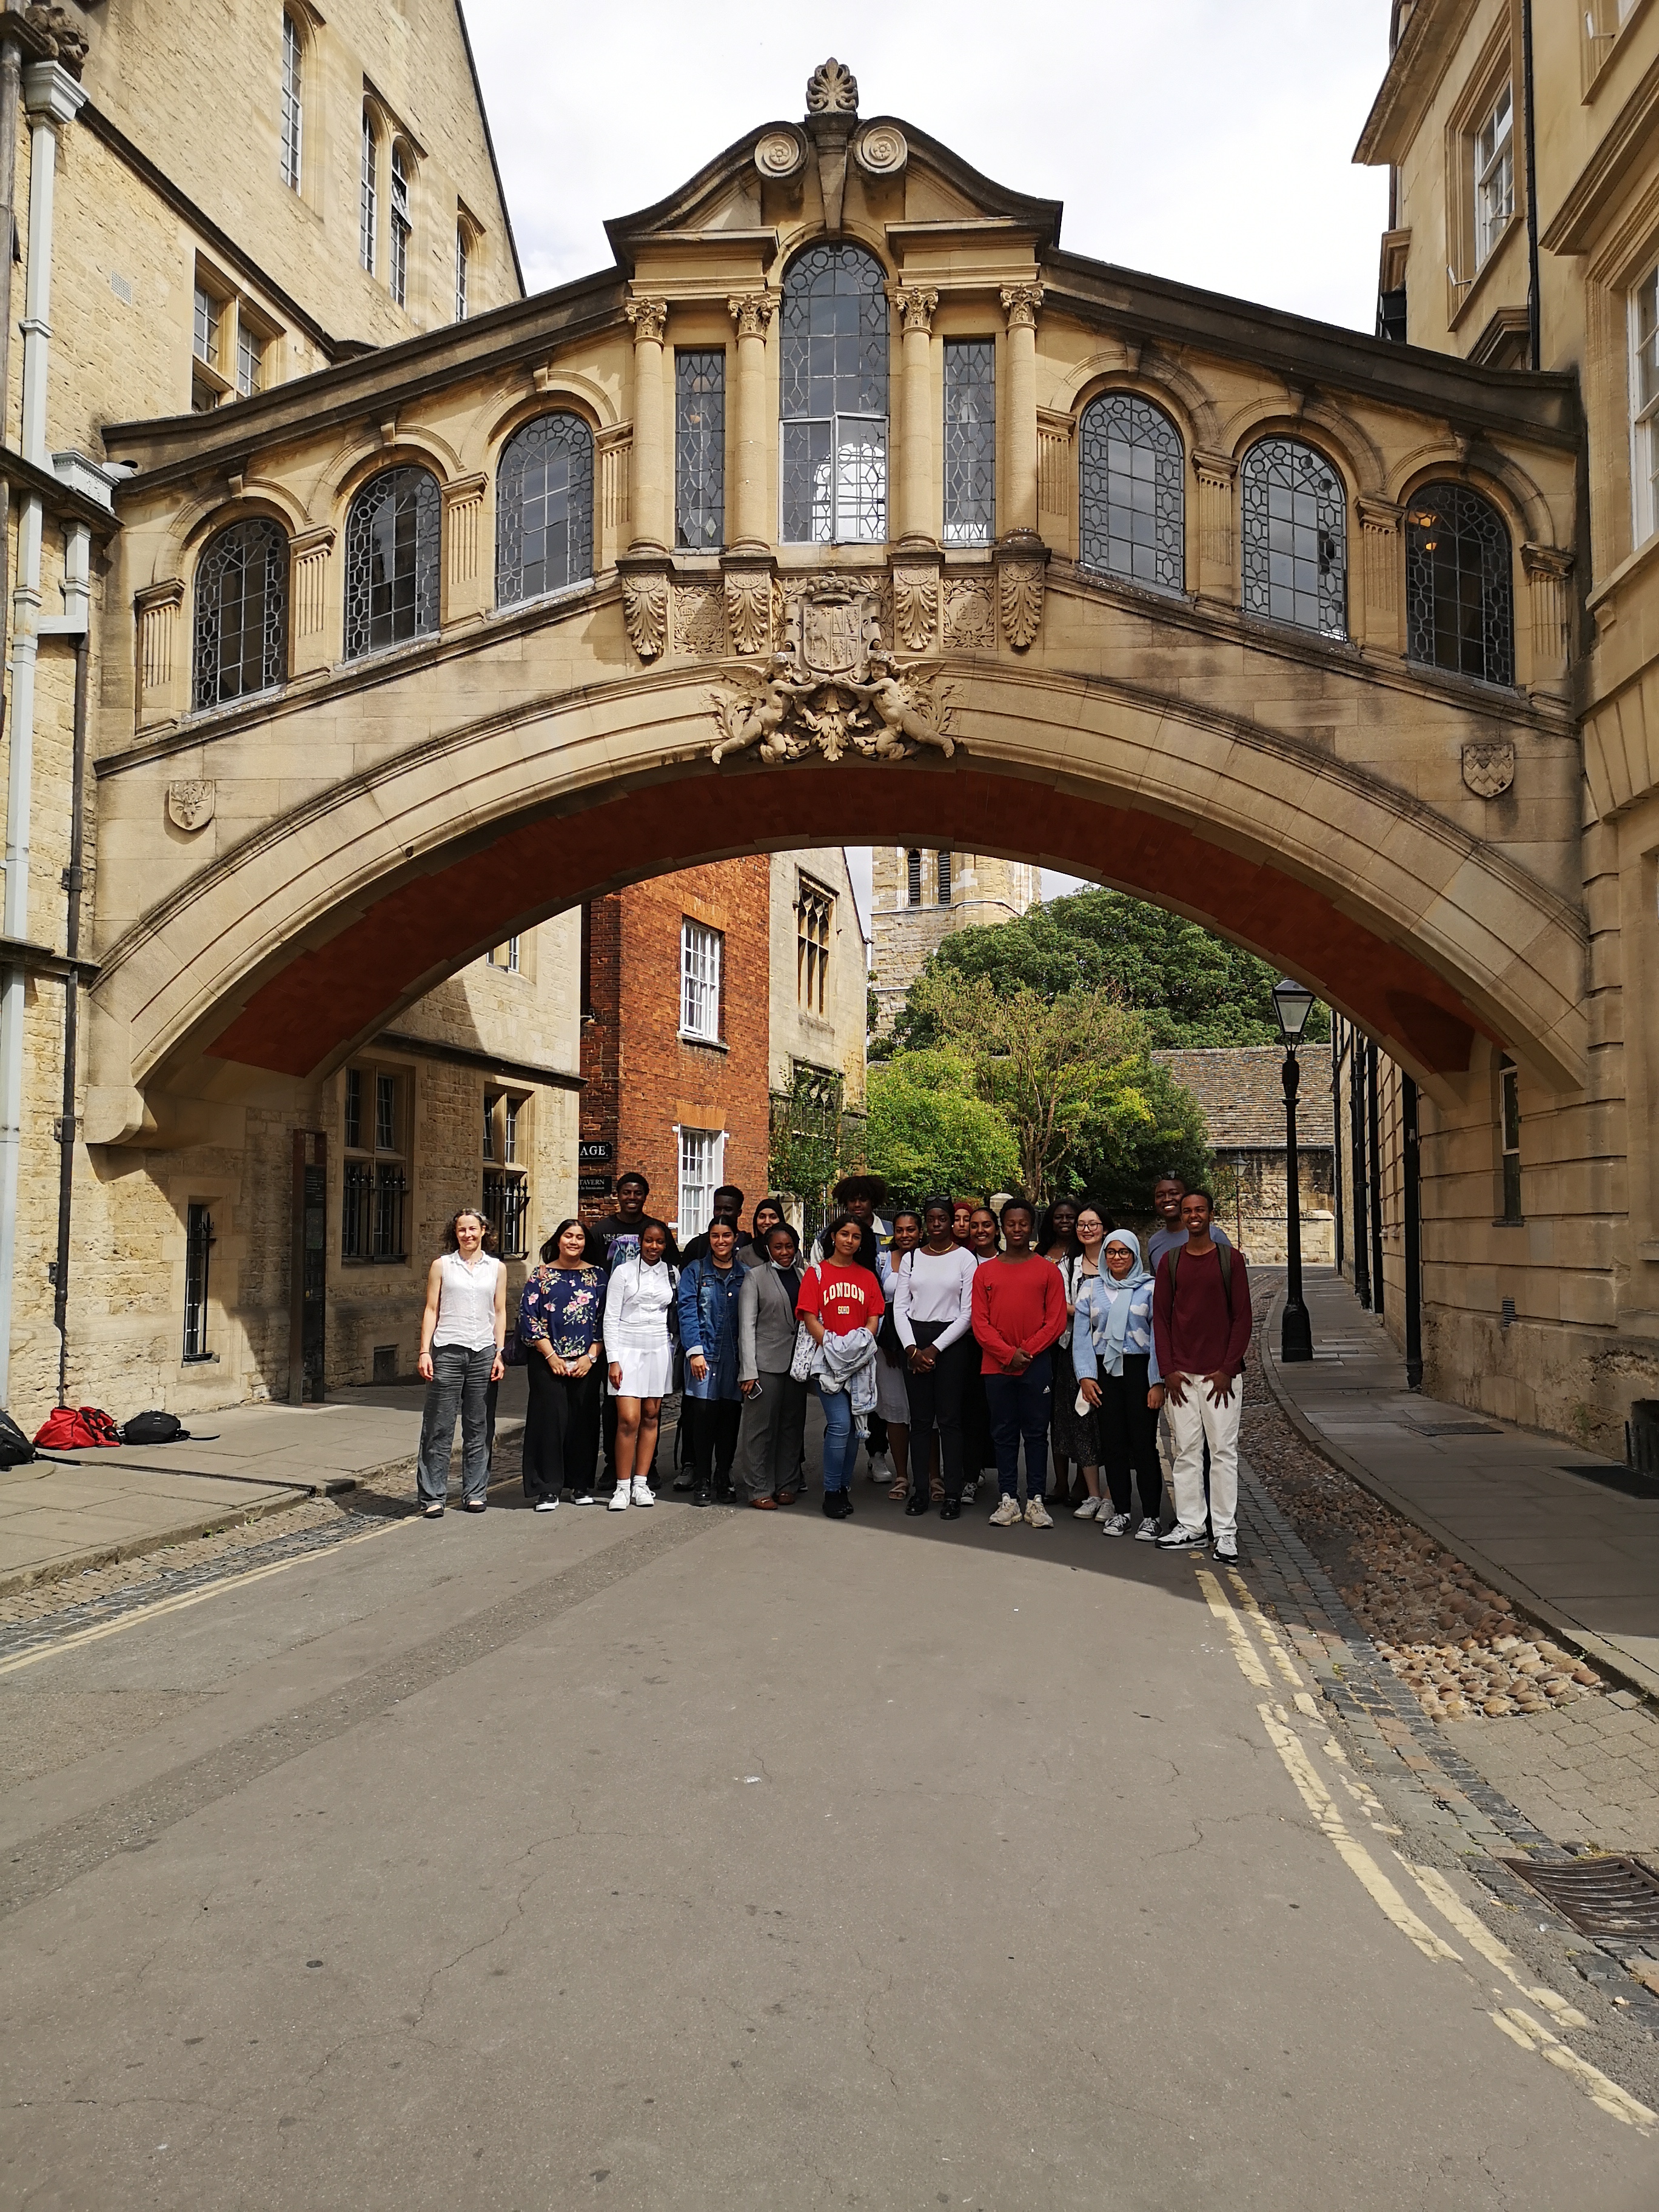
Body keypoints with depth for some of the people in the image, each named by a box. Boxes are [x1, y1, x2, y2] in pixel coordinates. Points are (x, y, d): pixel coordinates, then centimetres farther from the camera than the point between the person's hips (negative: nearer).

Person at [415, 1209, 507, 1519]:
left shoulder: (497, 1268, 11)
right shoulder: (442, 1265, 6)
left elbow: (500, 1312, 11)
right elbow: (431, 1309, 5)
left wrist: (499, 1354, 4)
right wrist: (425, 1351, -2)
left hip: (483, 1353, 2)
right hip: (447, 1351, -2)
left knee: (478, 1426, 6)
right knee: (439, 1426, -3)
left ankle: (475, 1492, 15)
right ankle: (433, 1497, 2)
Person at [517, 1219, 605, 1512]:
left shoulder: (597, 1276, 8)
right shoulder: (541, 1275, 3)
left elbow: (604, 1320, 5)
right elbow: (529, 1318, -1)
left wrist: (590, 1357, -5)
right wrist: (551, 1356, -8)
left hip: (586, 1362, 2)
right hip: (547, 1361, -2)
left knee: (584, 1420, 4)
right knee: (548, 1419, -4)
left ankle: (581, 1484, 17)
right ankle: (546, 1489, 3)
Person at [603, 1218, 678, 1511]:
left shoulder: (671, 1273, 9)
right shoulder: (624, 1271, 0)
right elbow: (611, 1317, -2)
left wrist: (676, 1349, 6)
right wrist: (613, 1360, -8)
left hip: (659, 1350, 3)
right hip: (628, 1348, -3)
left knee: (651, 1417, 4)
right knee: (628, 1420, -10)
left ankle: (641, 1483, 11)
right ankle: (622, 1487, -3)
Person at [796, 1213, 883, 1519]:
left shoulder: (867, 1277, 13)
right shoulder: (816, 1273, 3)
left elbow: (874, 1319, 8)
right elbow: (810, 1318, -3)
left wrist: (858, 1345, -9)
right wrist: (832, 1346, -15)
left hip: (859, 1362, 4)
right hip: (828, 1360, -4)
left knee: (852, 1427, 6)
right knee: (840, 1425, -13)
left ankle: (844, 1488, 17)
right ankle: (832, 1493, -3)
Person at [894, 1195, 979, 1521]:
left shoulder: (965, 1259, 0)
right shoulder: (911, 1258, 10)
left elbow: (967, 1313, -4)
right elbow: (900, 1307, 7)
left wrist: (935, 1348, -8)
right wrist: (911, 1347, -6)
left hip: (951, 1341, -3)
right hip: (914, 1340, 3)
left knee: (949, 1419, -3)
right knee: (920, 1419, 5)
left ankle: (953, 1494, 1)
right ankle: (921, 1490, 10)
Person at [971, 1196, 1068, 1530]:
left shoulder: (1048, 1270, 4)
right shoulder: (985, 1271, 7)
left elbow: (1056, 1320, -1)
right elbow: (980, 1322, 2)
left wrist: (1027, 1351, -10)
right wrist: (1008, 1353, -10)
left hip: (1037, 1364, -1)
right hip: (996, 1365, 1)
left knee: (1036, 1432, 3)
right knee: (1004, 1433, 6)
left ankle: (1035, 1501, 8)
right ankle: (1008, 1499, 12)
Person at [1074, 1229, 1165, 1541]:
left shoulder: (1149, 1289, 3)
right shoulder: (1091, 1289, 11)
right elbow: (1081, 1335, 9)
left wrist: (1158, 1382, -8)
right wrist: (1086, 1375, -2)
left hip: (1139, 1369, -3)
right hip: (1105, 1370, 3)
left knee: (1144, 1443, -5)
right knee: (1112, 1443, 4)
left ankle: (1150, 1516, 2)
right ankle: (1120, 1511, 14)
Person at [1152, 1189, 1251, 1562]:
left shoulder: (1230, 1259, 2)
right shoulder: (1170, 1261, 8)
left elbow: (1242, 1317, 0)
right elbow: (1160, 1317, 7)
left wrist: (1227, 1369, -7)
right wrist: (1168, 1370, -2)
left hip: (1220, 1373, -2)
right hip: (1180, 1374, 2)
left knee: (1223, 1451, -1)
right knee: (1186, 1451, 5)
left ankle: (1225, 1532, 3)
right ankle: (1190, 1526, 12)